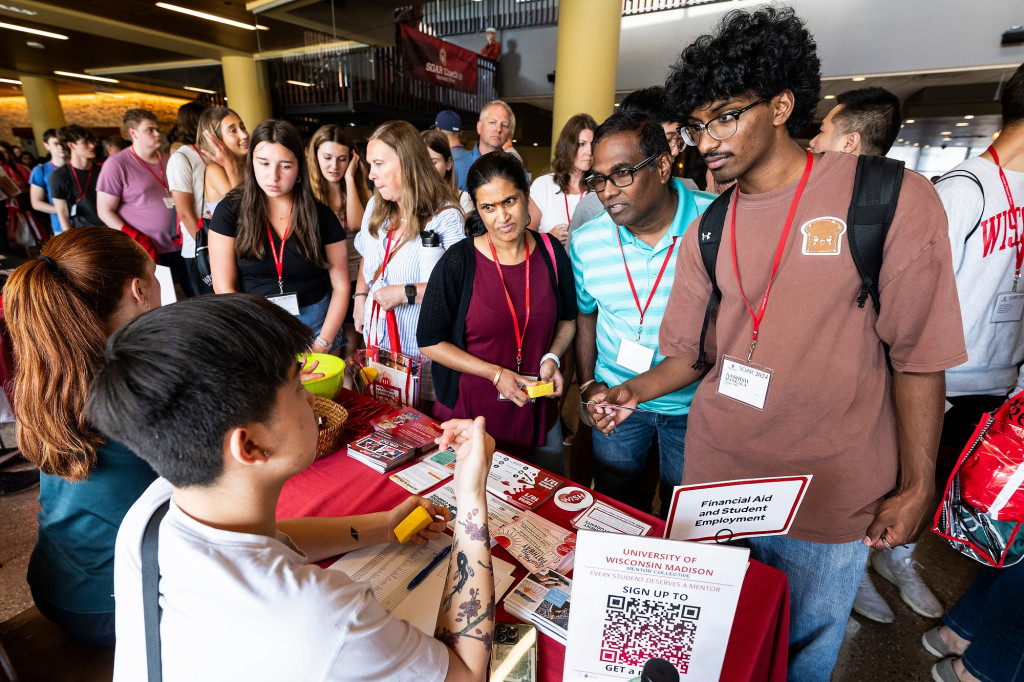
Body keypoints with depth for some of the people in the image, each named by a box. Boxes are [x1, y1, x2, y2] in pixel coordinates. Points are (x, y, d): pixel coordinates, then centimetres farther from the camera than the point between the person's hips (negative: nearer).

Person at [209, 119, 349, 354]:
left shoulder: (321, 215, -3)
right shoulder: (230, 211, -4)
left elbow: (341, 287, -5)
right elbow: (224, 288, -6)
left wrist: (322, 344, -14)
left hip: (316, 325, 1)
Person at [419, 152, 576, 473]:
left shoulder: (551, 252, -4)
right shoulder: (458, 262, -14)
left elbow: (567, 318, 10)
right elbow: (429, 341, -11)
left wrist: (553, 357, -9)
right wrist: (496, 374, -17)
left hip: (538, 411, 3)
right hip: (471, 413, -3)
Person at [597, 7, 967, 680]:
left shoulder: (891, 200, -9)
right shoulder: (706, 232, 2)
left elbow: (918, 356, -7)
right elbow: (691, 352, 5)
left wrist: (917, 487, -6)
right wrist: (636, 390, -12)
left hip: (829, 497, -3)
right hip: (715, 479, 3)